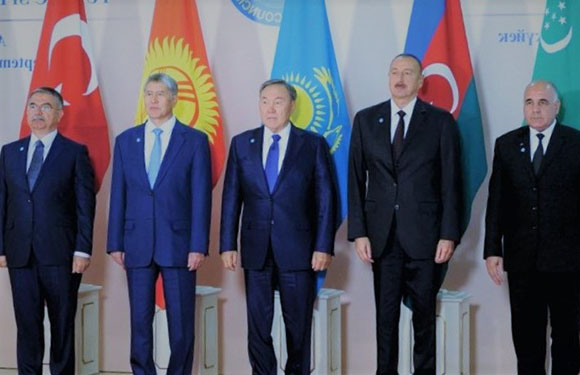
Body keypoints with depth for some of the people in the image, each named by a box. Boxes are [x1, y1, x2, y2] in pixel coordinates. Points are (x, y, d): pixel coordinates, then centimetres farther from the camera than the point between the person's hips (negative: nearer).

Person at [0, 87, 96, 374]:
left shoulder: (75, 153, 1)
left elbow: (85, 205, -3)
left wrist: (82, 250, -9)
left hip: (60, 254, -3)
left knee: (63, 323, 4)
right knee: (27, 323, 6)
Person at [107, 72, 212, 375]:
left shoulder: (195, 140, 1)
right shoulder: (125, 140, 9)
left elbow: (201, 197, -3)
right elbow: (118, 196, 8)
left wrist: (198, 245, -9)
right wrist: (115, 243, 3)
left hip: (178, 244, -2)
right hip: (138, 245, 2)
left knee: (181, 321, 2)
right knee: (139, 319, 6)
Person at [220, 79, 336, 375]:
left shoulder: (313, 145, 2)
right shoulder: (241, 144, 7)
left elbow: (325, 199, -1)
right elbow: (231, 198, 6)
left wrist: (324, 247, -7)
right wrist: (227, 245, 0)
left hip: (297, 249, -2)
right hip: (256, 249, 2)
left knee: (298, 324, 6)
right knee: (258, 324, 6)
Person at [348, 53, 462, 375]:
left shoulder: (440, 121, 1)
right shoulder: (366, 120, 6)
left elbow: (450, 182, -1)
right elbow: (356, 180, 5)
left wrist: (448, 235, -6)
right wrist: (358, 232, -2)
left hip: (423, 233, -1)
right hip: (382, 234, 2)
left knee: (424, 312, 6)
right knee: (385, 312, 6)